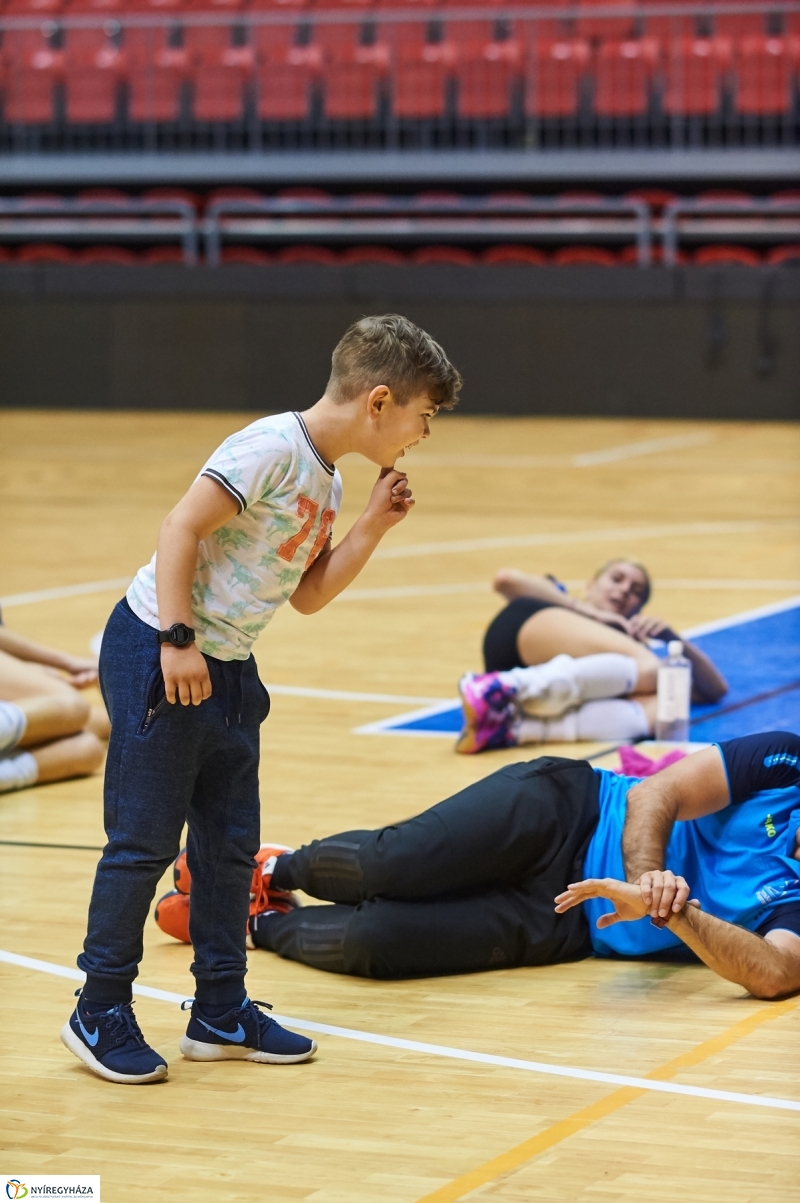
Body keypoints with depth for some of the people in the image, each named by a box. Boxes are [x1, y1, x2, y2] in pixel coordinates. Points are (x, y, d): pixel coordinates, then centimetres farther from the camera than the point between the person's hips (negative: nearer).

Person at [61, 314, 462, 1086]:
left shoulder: (325, 480, 10)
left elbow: (308, 595, 14)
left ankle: (221, 1014, 22)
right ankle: (100, 1014, 9)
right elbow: (181, 528, -22)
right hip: (157, 658, -9)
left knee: (230, 841, 12)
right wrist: (178, 640, -23)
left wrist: (372, 527, 4)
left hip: (227, 670, 9)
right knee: (145, 840, -3)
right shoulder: (272, 448, -18)